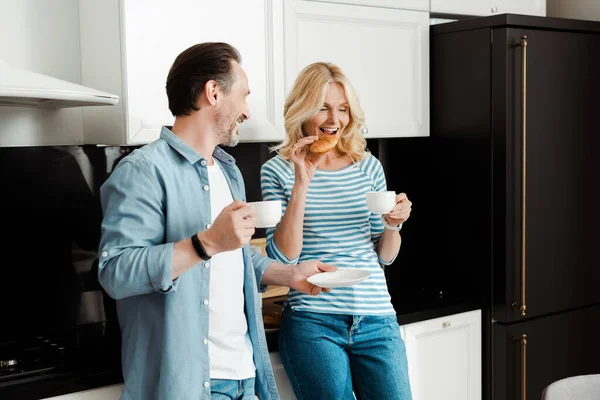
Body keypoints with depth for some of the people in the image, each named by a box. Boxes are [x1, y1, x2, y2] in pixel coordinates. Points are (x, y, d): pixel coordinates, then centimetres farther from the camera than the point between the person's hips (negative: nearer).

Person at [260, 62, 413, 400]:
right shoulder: (278, 170, -1)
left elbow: (385, 256, 14)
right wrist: (302, 184, -15)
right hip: (313, 322, -3)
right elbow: (283, 257, -10)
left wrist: (393, 224, -7)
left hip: (377, 318, 3)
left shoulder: (369, 166, 9)